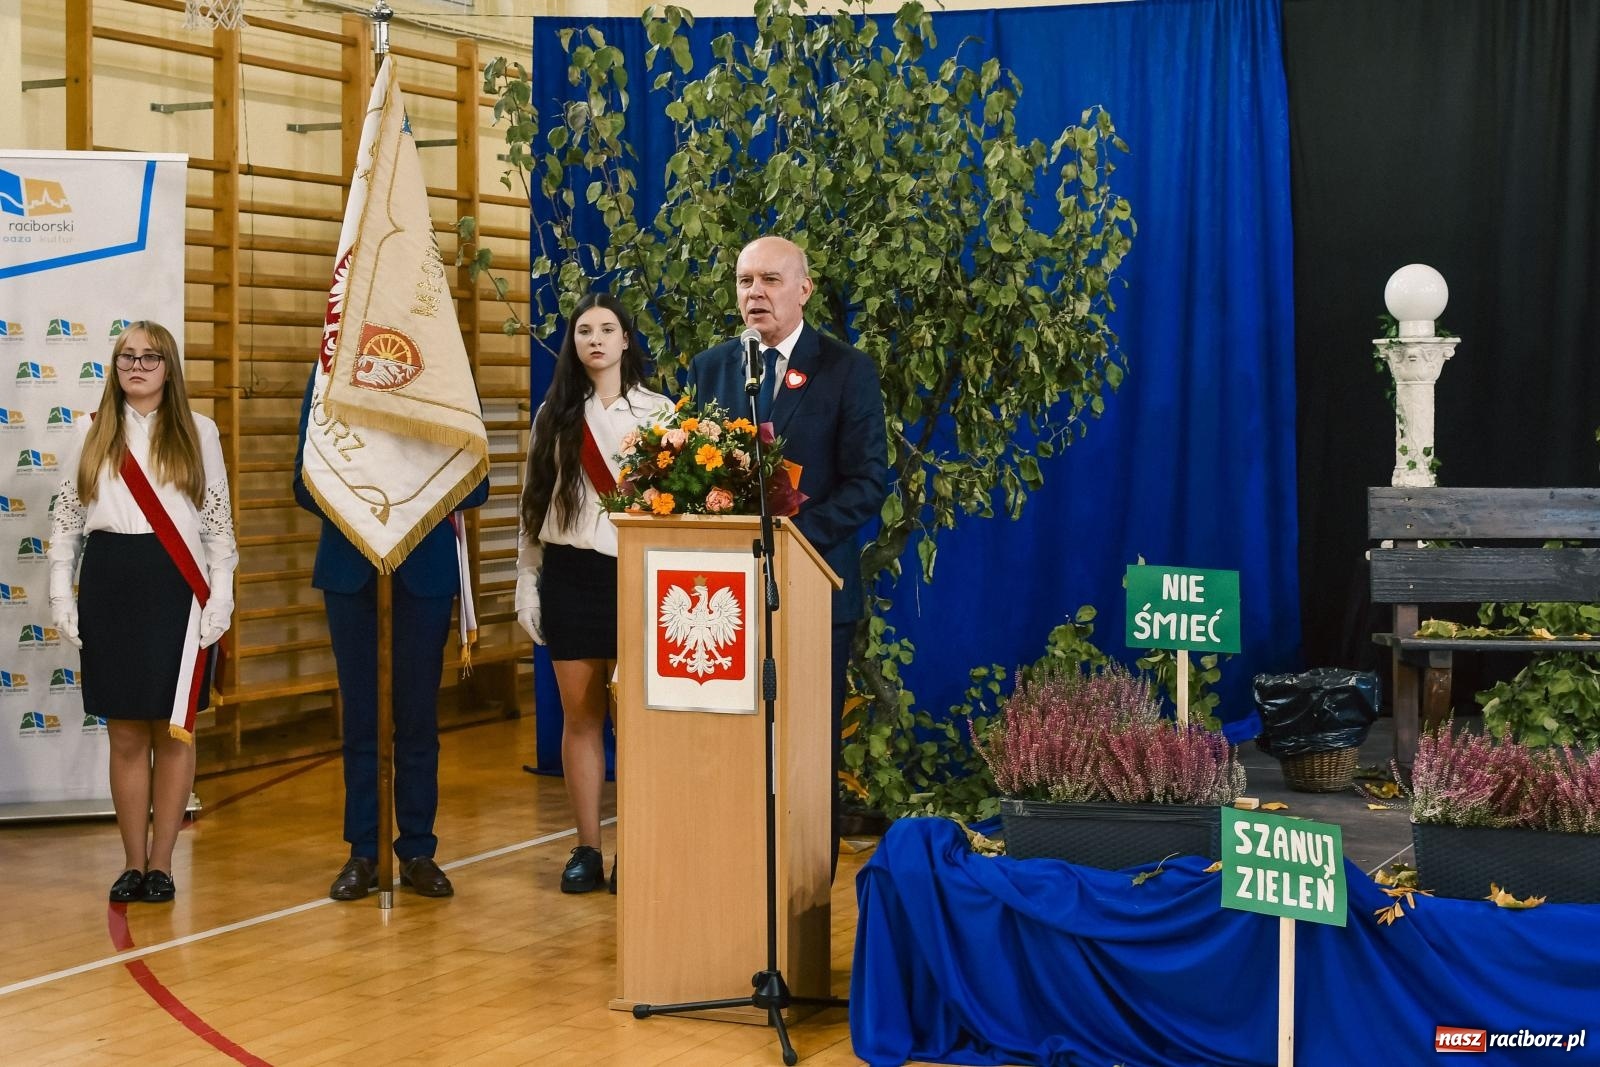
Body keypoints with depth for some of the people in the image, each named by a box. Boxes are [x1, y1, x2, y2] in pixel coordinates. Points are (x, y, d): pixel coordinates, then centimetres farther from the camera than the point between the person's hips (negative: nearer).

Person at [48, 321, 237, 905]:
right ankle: (133, 863, 14)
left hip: (176, 591, -1)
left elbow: (218, 521, 4)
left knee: (173, 732, 3)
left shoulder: (198, 433, 5)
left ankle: (161, 863, 12)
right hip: (110, 589, 1)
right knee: (125, 735, 5)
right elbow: (65, 521, 10)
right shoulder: (92, 438, 9)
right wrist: (61, 597, 2)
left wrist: (220, 596, -3)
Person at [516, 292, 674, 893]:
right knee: (580, 715, 4)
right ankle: (587, 849, 10)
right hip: (570, 574, 2)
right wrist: (527, 585, 6)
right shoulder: (554, 413, 9)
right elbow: (534, 503, 11)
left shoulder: (658, 411, 3)